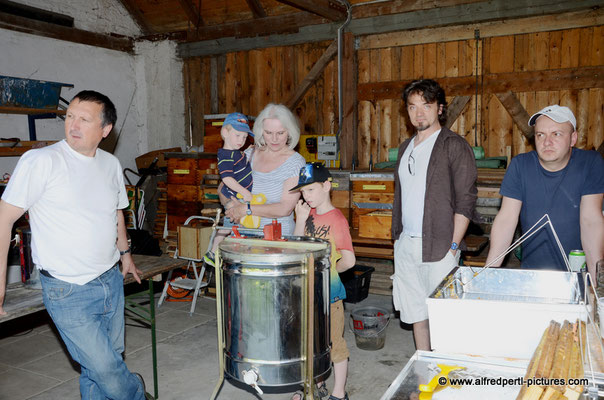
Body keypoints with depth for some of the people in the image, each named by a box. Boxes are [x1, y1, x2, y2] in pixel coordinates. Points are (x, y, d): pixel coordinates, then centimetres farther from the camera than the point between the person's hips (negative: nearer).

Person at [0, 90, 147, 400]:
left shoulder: (111, 164, 5)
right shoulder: (41, 160, -13)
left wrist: (125, 252, 24)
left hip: (111, 279, 6)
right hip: (68, 291, -5)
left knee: (110, 359, 13)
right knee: (104, 367, -2)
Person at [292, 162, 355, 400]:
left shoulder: (336, 219, -18)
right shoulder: (309, 214, 4)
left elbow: (349, 260, -21)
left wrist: (330, 271, -6)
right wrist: (300, 221, -9)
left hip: (328, 291, -7)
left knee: (333, 341, 7)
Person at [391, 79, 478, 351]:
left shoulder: (454, 146, -7)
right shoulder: (406, 147, 15)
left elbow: (465, 201, -11)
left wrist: (453, 246, -16)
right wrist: (397, 237, 15)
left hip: (438, 246, -6)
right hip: (405, 244, 7)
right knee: (416, 312, 13)